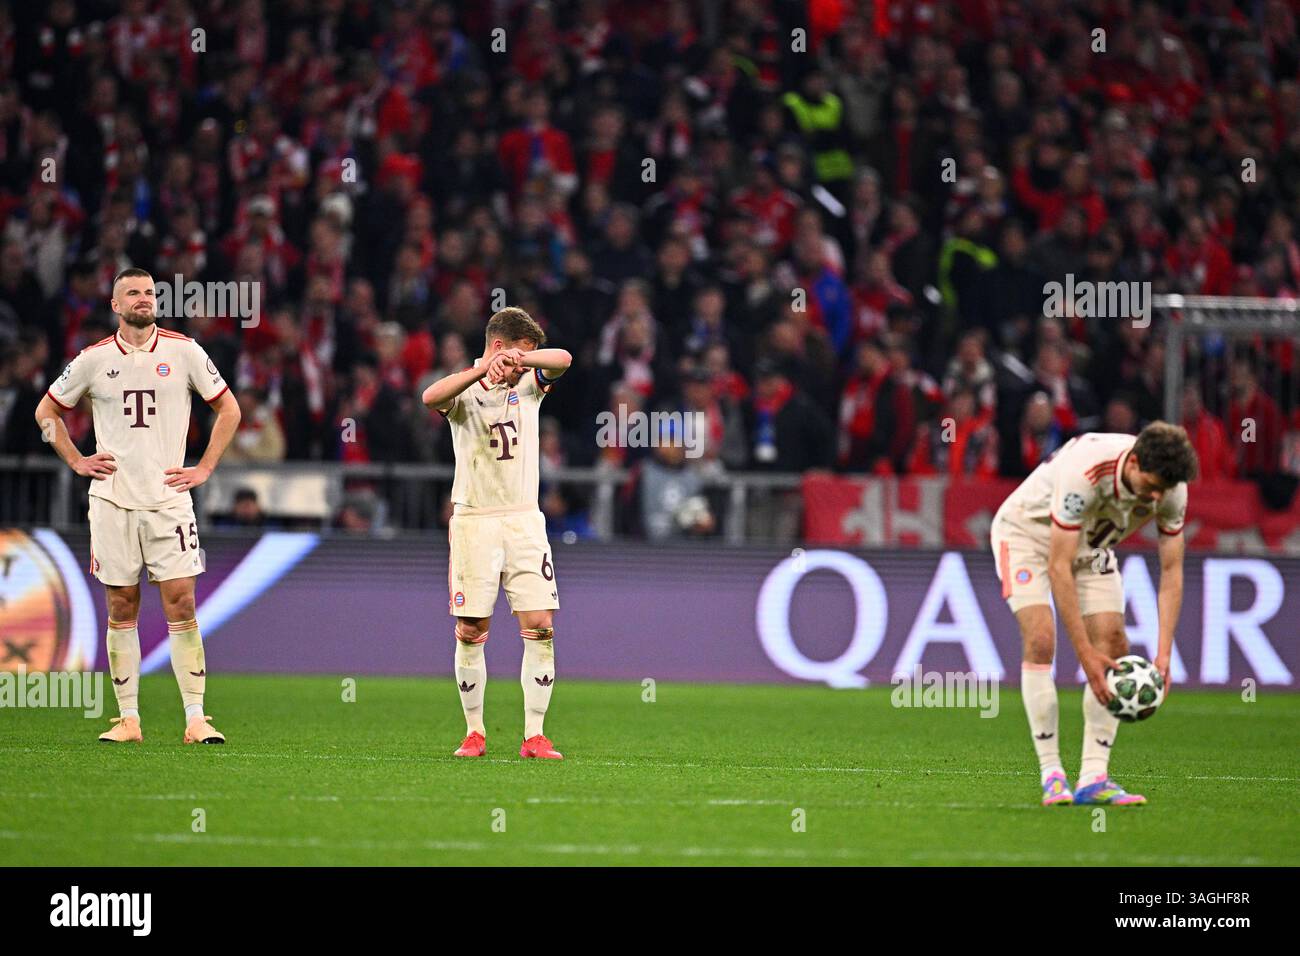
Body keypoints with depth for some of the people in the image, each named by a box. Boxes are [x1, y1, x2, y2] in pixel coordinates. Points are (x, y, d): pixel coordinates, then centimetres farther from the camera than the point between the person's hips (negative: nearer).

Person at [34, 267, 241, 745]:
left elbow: (228, 408, 11)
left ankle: (195, 719, -5)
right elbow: (47, 411, 16)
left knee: (181, 604, -7)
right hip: (112, 501, 1)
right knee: (121, 609, 3)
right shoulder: (94, 360, 3)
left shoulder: (184, 351, 2)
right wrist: (76, 461, 6)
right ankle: (128, 719, 8)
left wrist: (205, 468, 4)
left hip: (168, 498, -1)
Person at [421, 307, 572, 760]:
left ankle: (534, 735, -3)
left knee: (540, 625, -6)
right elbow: (431, 397, -25)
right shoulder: (463, 389, -1)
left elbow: (562, 360, -11)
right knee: (470, 632, -1)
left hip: (524, 522, 2)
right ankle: (474, 732, 11)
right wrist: (485, 368, -35)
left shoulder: (529, 384, 8)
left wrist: (518, 360, -29)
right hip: (473, 522, -2)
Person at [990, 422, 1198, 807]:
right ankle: (1051, 774, -17)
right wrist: (1085, 653, -38)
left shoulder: (1171, 487, -22)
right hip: (1028, 530, -5)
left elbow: (1171, 570, -12)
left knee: (1113, 643, -10)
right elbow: (1058, 567, -37)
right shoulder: (1084, 472, -40)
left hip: (1092, 543, 5)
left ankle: (1093, 778, -10)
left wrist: (1163, 654, -22)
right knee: (1040, 640, -22)